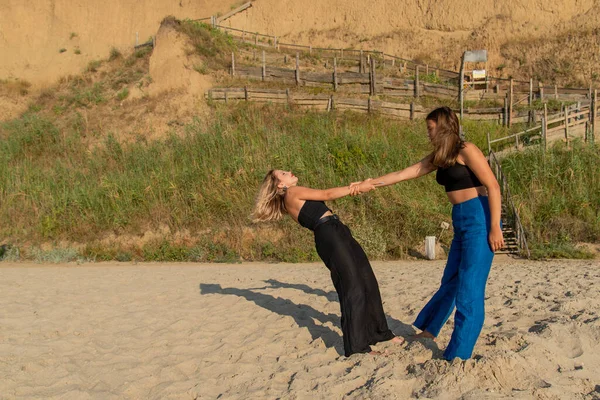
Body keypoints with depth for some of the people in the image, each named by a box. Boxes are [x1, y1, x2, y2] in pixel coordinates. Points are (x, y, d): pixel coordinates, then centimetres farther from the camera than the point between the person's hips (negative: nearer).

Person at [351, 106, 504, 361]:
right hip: (461, 223, 8)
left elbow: (493, 187, -14)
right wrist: (370, 184, 19)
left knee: (469, 289, -5)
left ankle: (458, 356, 2)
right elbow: (406, 173, 19)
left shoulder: (466, 151, -9)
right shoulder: (439, 157, 15)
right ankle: (428, 330, 33)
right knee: (450, 282, 18)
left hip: (479, 220, -8)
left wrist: (495, 228, -18)